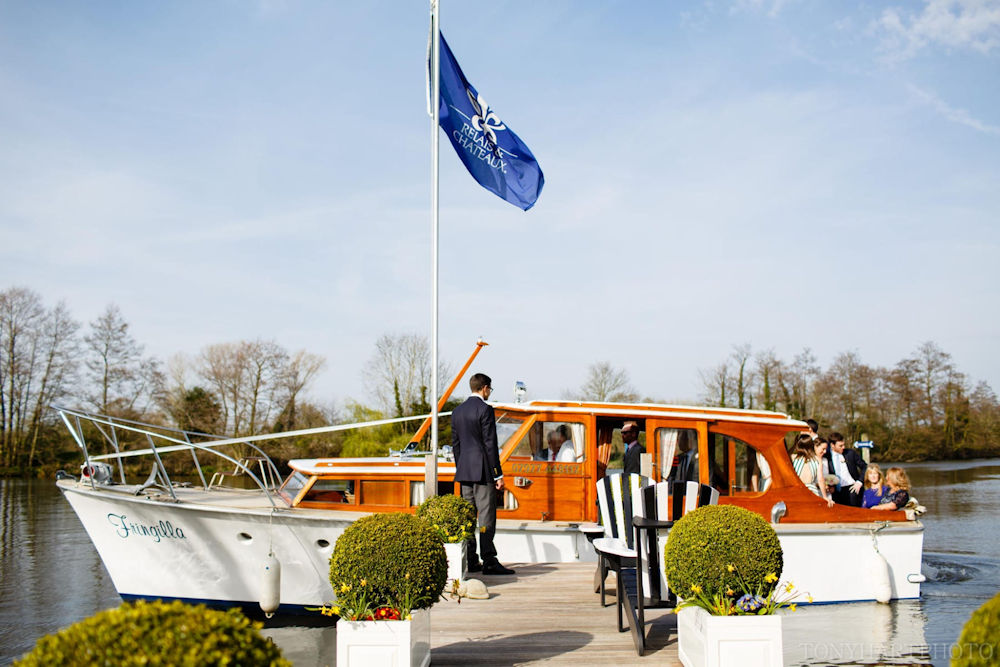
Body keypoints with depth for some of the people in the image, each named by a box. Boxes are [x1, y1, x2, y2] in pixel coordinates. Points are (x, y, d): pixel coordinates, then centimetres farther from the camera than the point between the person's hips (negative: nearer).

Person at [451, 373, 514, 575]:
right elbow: (490, 444, -14)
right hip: (483, 471, -7)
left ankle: (470, 561, 12)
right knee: (486, 516, -7)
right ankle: (489, 561, -7)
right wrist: (498, 475, -11)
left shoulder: (458, 411, 13)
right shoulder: (485, 409, -10)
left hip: (464, 472, 7)